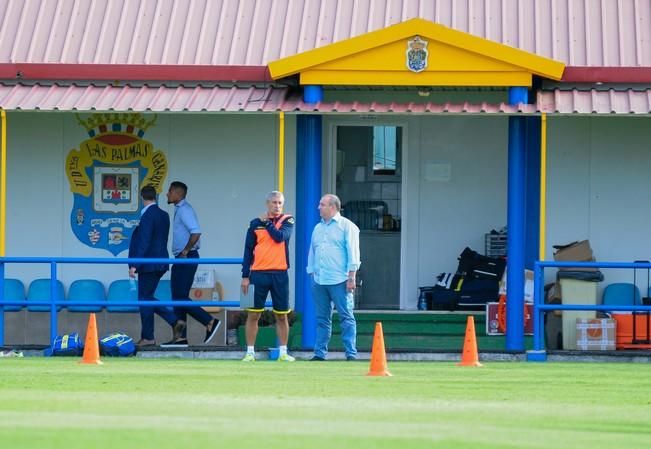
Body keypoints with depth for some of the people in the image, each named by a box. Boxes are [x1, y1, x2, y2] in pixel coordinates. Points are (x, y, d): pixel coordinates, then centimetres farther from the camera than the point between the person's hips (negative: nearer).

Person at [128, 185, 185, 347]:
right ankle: (175, 322, 8)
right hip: (160, 263, 9)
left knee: (145, 299, -1)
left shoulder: (148, 216, -16)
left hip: (149, 264, -9)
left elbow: (144, 242, -21)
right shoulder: (164, 215, 11)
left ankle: (147, 337, 3)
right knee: (147, 299, 16)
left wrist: (134, 265, -19)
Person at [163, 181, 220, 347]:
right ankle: (181, 337, 9)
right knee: (178, 298, 8)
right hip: (182, 259, 10)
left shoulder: (184, 210, -13)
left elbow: (196, 232, -26)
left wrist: (185, 251, -18)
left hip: (186, 258, -10)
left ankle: (210, 322, -8)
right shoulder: (179, 209, 16)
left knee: (180, 297, -12)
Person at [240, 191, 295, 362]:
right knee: (253, 315, 0)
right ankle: (250, 352, 5)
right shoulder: (256, 223, 7)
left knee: (282, 316, 4)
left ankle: (283, 352, 11)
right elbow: (248, 251, 7)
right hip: (258, 274, 0)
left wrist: (267, 222, -3)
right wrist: (245, 276, 2)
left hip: (279, 275, 0)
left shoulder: (287, 221, 5)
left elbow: (280, 236, -15)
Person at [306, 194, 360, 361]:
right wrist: (312, 275, 17)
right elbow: (312, 252, 24)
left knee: (346, 317, -7)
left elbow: (353, 253, -4)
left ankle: (351, 353, -9)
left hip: (339, 281, -6)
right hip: (319, 282, 6)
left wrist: (351, 278, -11)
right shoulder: (318, 228, 20)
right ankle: (320, 353, 10)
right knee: (322, 319, 7)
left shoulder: (347, 226, 1)